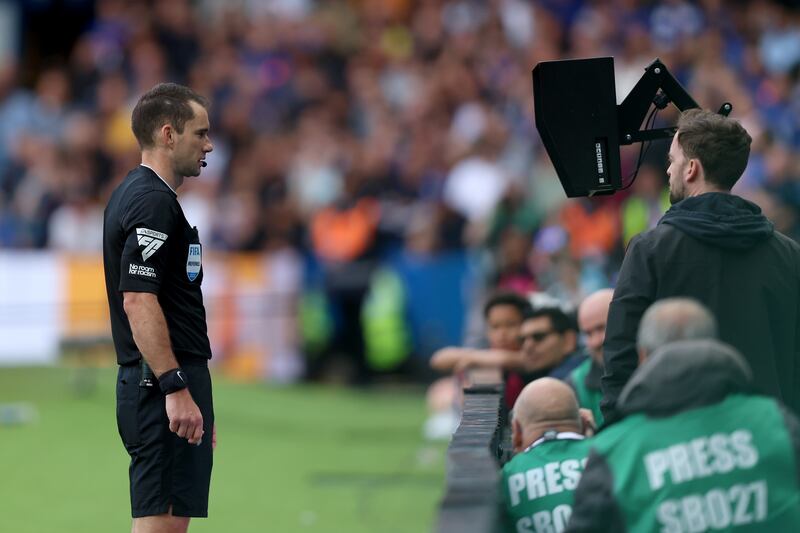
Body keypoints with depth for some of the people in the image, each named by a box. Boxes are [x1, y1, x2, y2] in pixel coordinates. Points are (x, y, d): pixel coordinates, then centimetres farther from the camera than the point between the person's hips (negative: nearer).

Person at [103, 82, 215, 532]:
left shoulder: (135, 193, 17)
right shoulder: (154, 203, -15)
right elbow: (138, 301, -24)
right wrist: (176, 388, -26)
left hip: (165, 387, 10)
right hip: (167, 387, -10)